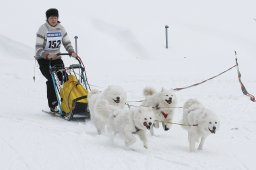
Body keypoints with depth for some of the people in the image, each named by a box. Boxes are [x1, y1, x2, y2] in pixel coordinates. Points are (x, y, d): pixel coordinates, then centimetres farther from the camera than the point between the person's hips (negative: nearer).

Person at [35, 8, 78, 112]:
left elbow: (67, 43, 7)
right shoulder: (43, 29, -14)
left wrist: (71, 52, -13)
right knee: (51, 80, -21)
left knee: (65, 78, -12)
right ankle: (53, 105, -14)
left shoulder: (61, 29, 2)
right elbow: (38, 49, -18)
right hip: (43, 59, -5)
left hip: (56, 58, 5)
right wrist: (47, 55, -35)